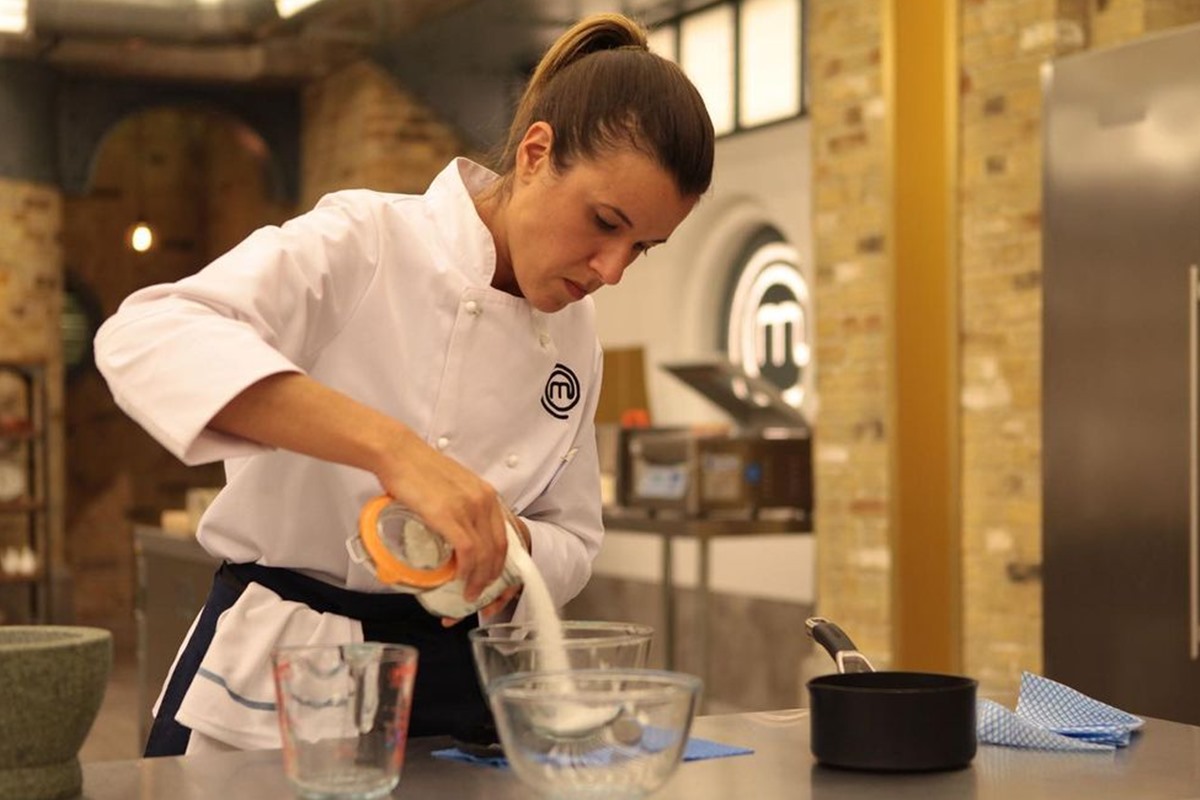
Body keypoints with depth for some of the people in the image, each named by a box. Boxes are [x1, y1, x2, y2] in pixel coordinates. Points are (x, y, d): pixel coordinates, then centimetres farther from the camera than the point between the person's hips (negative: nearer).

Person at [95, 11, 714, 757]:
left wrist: (503, 545, -15)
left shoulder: (576, 336, 1)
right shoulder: (365, 243, -16)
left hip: (451, 686, 5)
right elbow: (144, 338, -32)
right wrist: (390, 446, -42)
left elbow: (573, 540, 10)